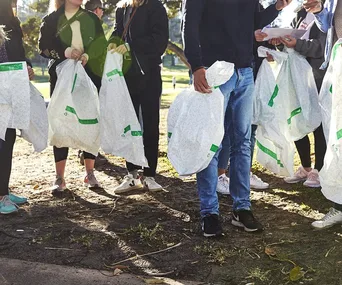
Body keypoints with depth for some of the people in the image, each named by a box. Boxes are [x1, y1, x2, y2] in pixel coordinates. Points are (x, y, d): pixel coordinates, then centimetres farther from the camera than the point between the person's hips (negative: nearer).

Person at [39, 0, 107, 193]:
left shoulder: (91, 18, 12)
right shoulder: (51, 20, 7)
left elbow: (101, 44, 3)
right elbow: (44, 47, -2)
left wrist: (87, 55, -17)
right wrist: (65, 52, -19)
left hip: (89, 75, 2)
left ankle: (90, 173, 10)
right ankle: (60, 177, 2)